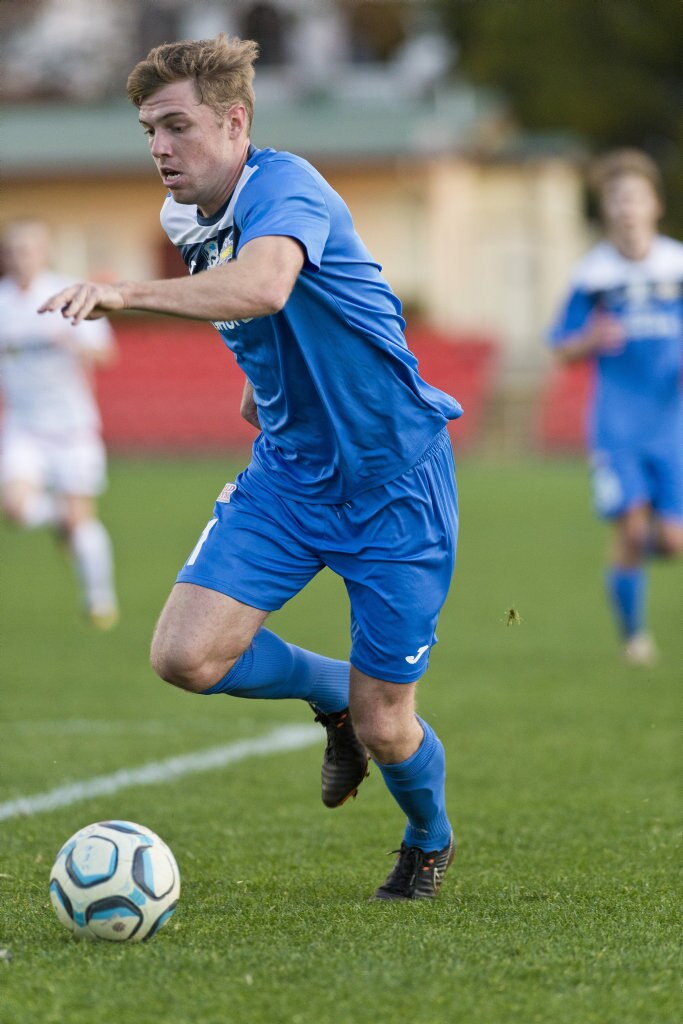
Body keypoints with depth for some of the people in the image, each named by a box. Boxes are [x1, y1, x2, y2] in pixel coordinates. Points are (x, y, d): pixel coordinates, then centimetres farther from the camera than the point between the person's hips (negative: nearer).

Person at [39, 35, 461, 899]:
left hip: (393, 479, -7)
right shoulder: (190, 224, 3)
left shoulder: (285, 187, -22)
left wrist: (128, 293, -55)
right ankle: (333, 694, 18)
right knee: (187, 655, -13)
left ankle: (429, 841, 34)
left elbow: (264, 287, -46)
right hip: (287, 472, 7)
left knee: (382, 725, 0)